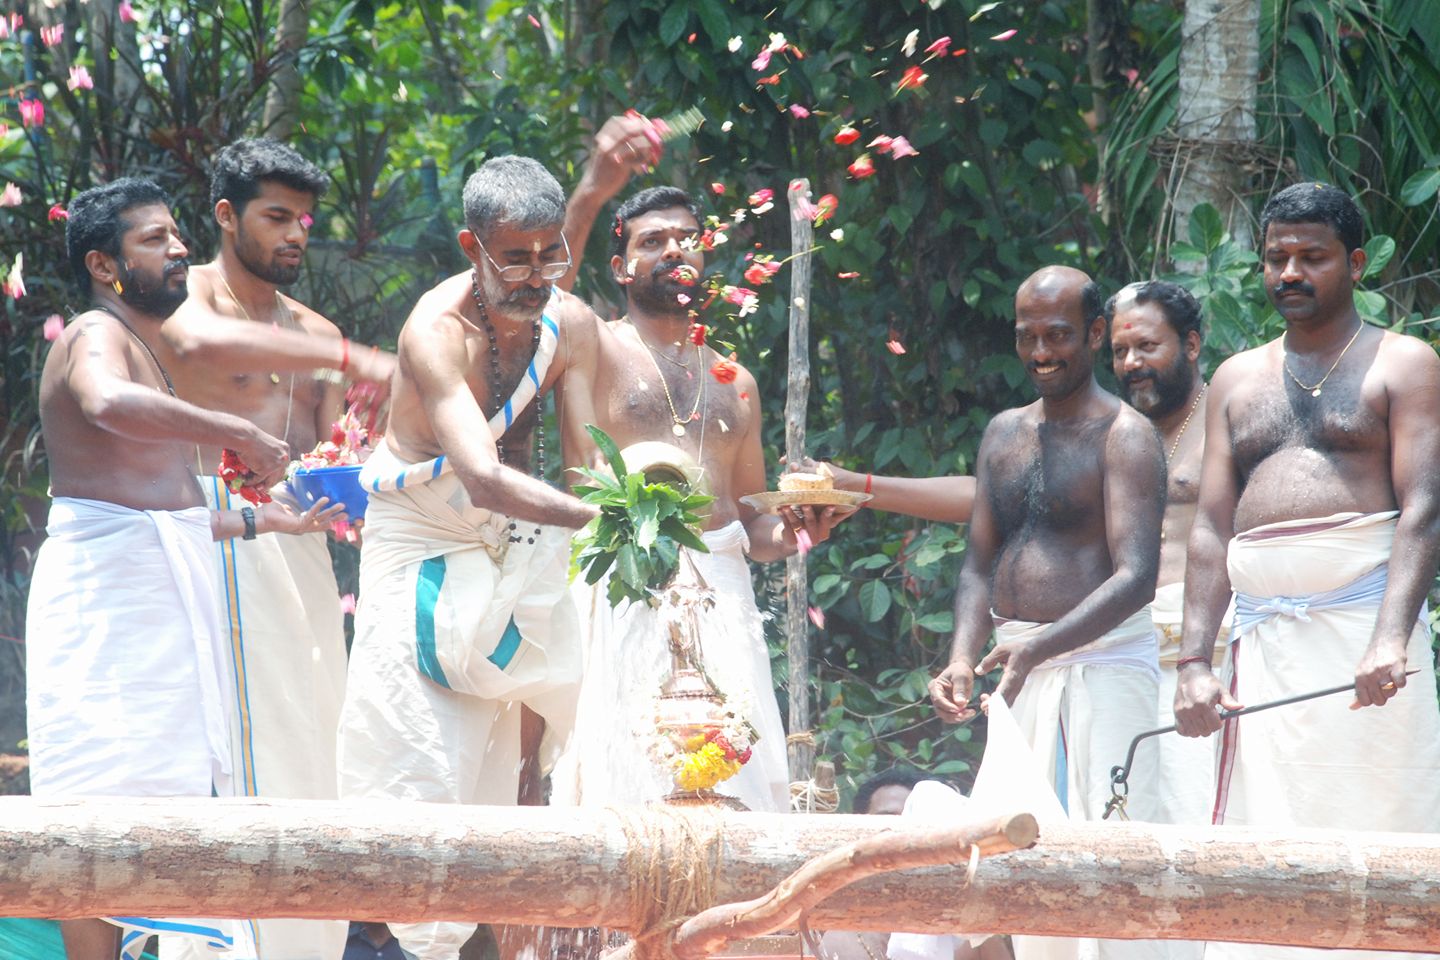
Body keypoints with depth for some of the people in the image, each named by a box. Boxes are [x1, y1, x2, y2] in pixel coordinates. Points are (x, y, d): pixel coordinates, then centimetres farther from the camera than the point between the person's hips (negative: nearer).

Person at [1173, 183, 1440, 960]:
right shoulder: (1238, 381, 20)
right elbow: (1210, 530, 14)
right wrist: (1194, 662, 1)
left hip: (1363, 623, -4)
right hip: (1262, 634, 4)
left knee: (1374, 827, -9)